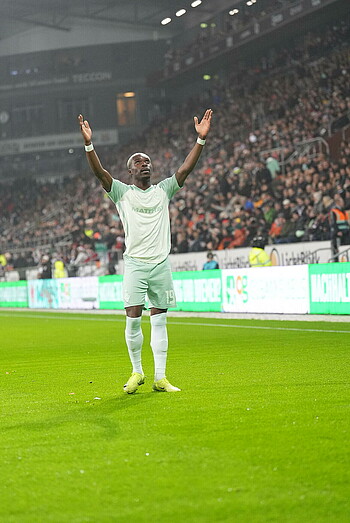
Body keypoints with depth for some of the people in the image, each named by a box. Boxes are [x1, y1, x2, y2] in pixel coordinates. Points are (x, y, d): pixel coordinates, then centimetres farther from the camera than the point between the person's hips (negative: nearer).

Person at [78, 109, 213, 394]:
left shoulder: (163, 191, 11)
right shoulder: (122, 192, 4)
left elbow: (185, 169, 2)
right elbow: (100, 172, -10)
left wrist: (201, 139, -7)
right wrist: (89, 144, -24)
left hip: (161, 264, 2)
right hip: (135, 264, -2)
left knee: (159, 321, 4)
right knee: (133, 320, -7)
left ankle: (160, 377, 8)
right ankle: (137, 372, 12)